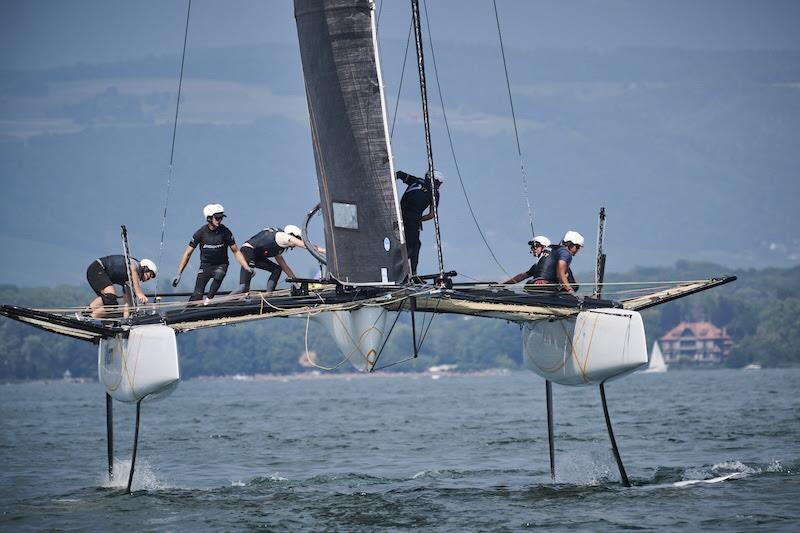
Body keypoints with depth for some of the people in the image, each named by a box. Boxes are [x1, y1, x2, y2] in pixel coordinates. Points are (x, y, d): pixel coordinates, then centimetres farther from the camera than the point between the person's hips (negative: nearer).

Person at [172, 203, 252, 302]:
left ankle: (208, 300, -23)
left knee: (218, 276, -36)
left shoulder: (225, 232, -10)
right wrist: (179, 273, -9)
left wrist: (247, 268, -14)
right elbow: (188, 253, -5)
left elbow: (236, 251, -3)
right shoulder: (201, 233, -11)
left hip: (221, 265, 0)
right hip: (205, 265, 0)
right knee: (197, 295, -15)